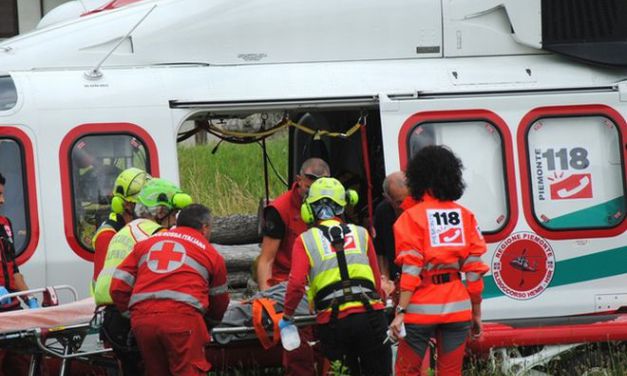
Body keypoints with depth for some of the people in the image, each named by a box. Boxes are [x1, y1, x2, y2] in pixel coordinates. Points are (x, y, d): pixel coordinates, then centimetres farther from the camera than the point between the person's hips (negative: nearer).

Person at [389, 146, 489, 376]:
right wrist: (476, 312, 12)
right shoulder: (465, 216, 6)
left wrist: (401, 312, -14)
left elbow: (410, 270, -13)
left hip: (422, 308, -4)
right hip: (458, 308, 4)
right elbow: (474, 270, 5)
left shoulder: (412, 217, -6)